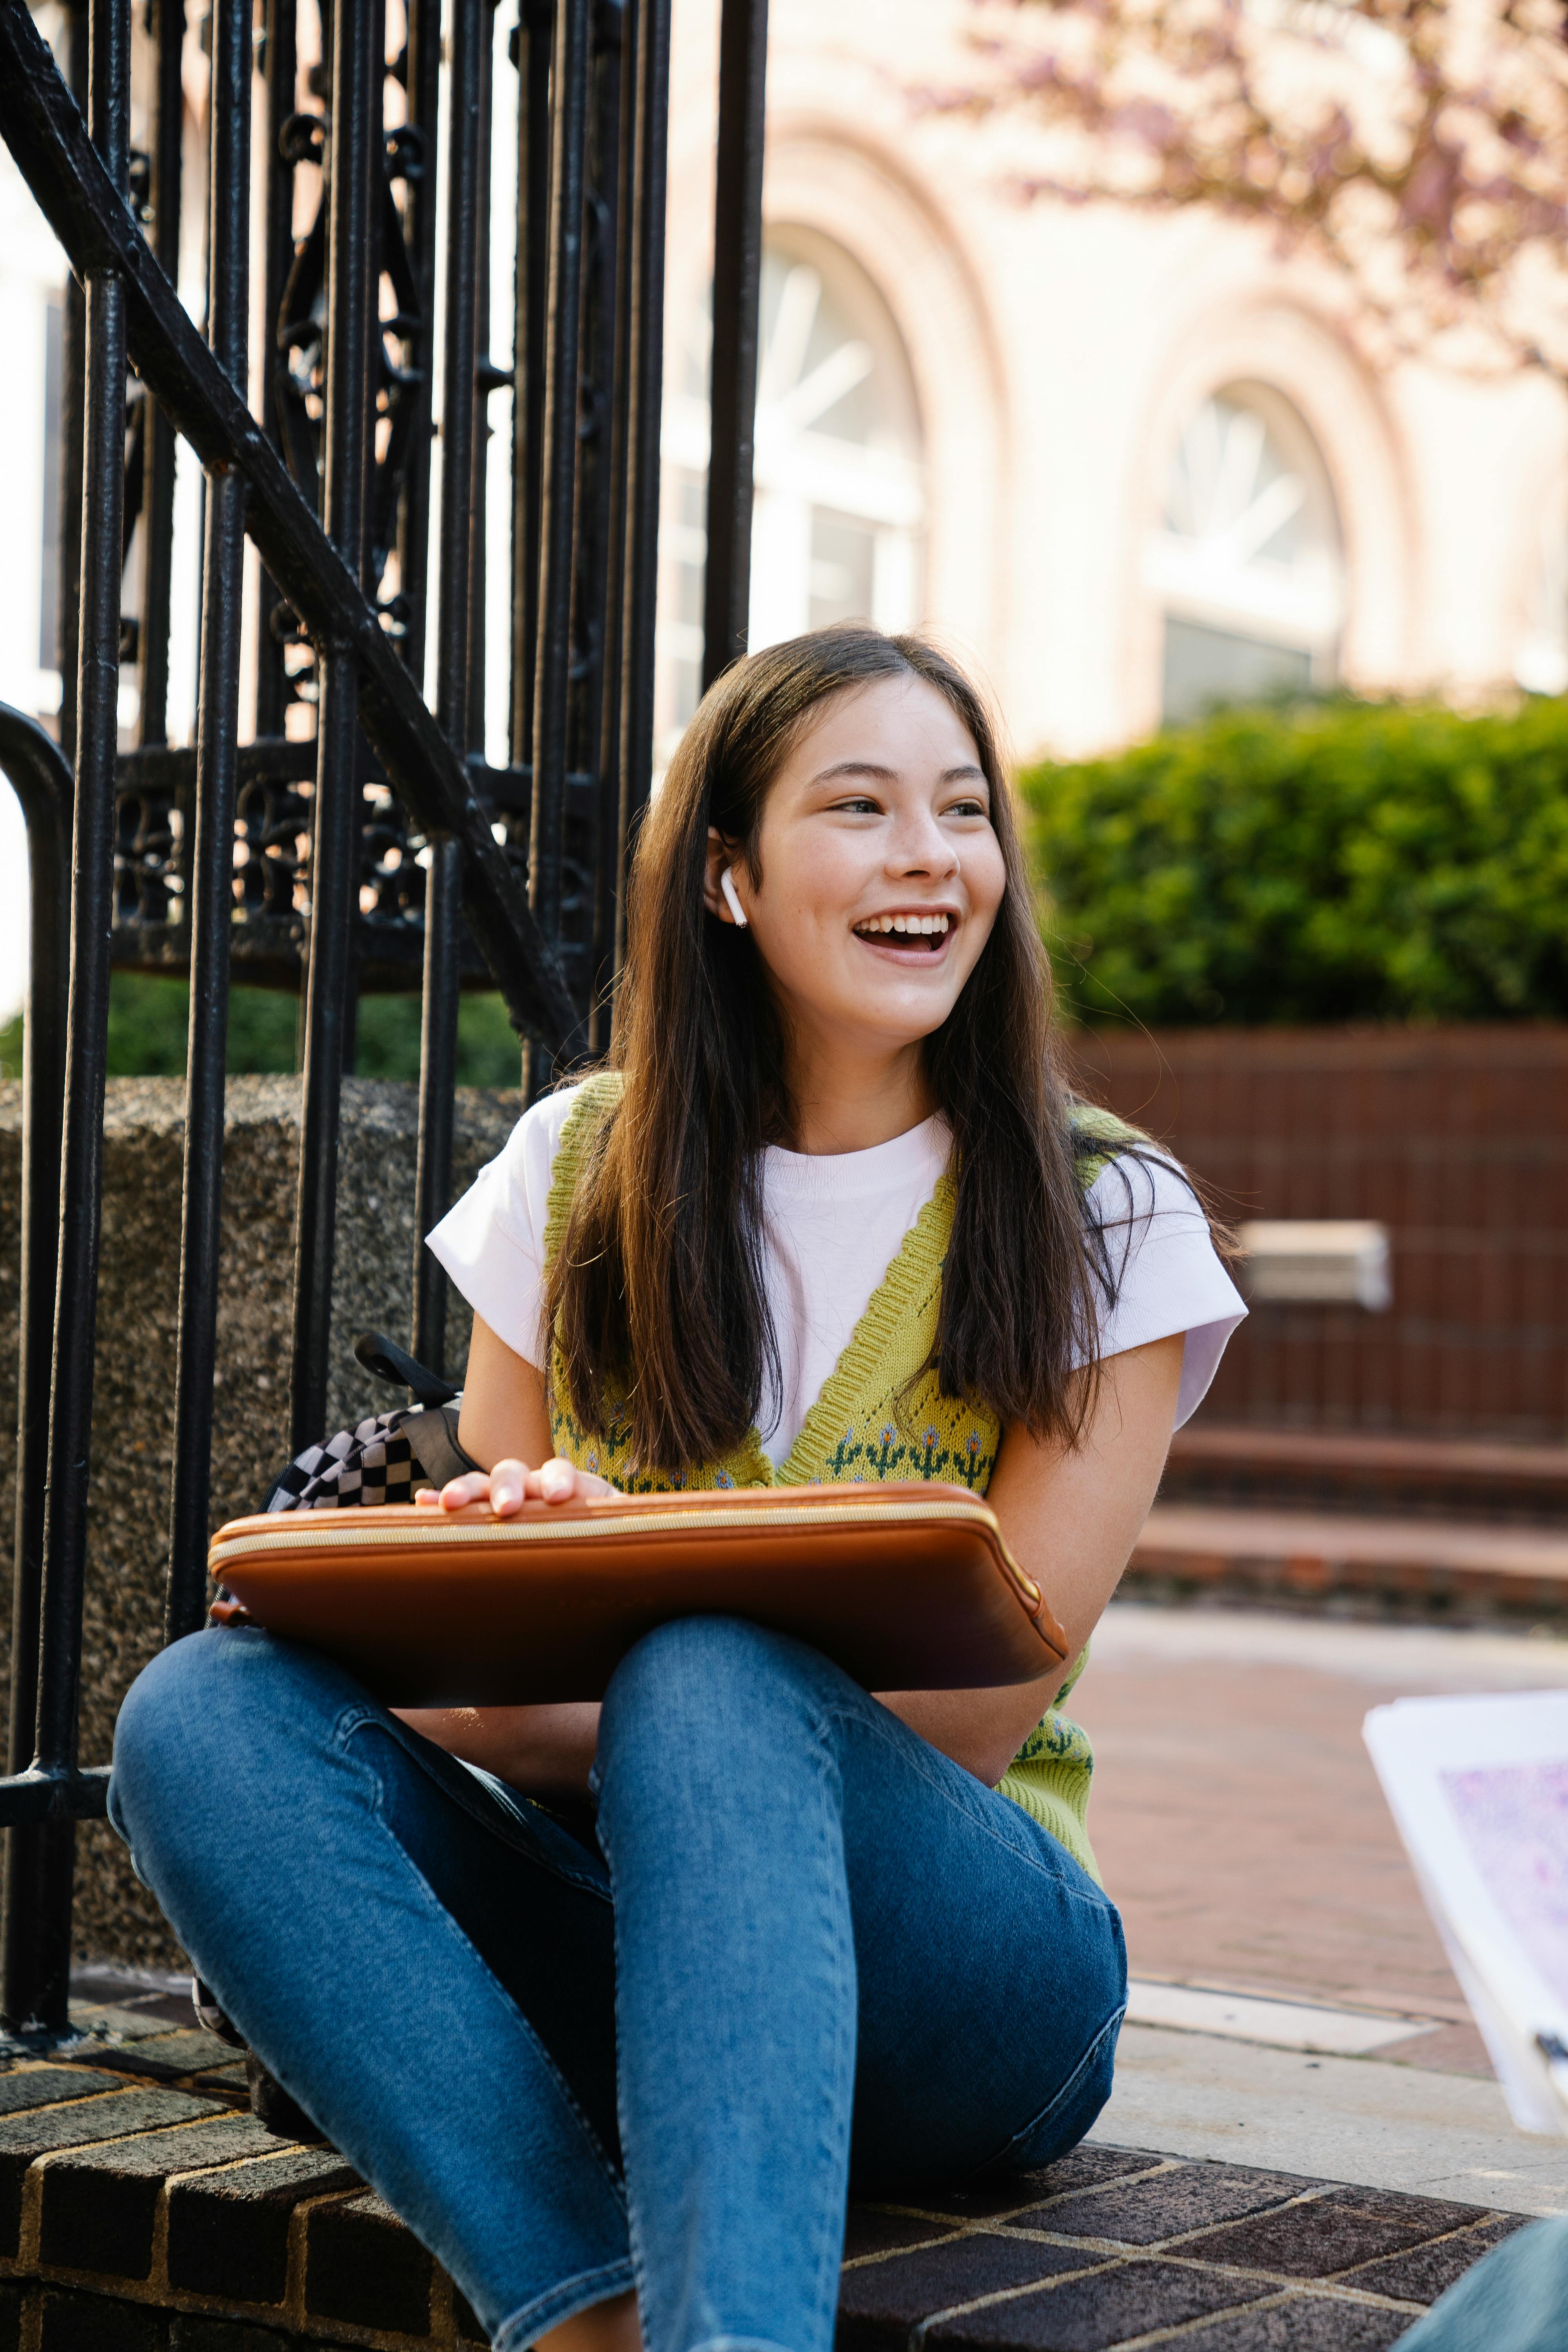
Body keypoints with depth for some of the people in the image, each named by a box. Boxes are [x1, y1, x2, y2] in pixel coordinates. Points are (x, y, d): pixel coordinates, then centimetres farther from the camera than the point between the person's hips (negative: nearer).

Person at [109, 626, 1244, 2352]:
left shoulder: (1105, 1221, 1)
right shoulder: (578, 1172, 9)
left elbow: (982, 1710, -6)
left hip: (959, 1963, -3)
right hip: (598, 1914, 3)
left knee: (705, 1680, -35)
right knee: (205, 1712, -25)